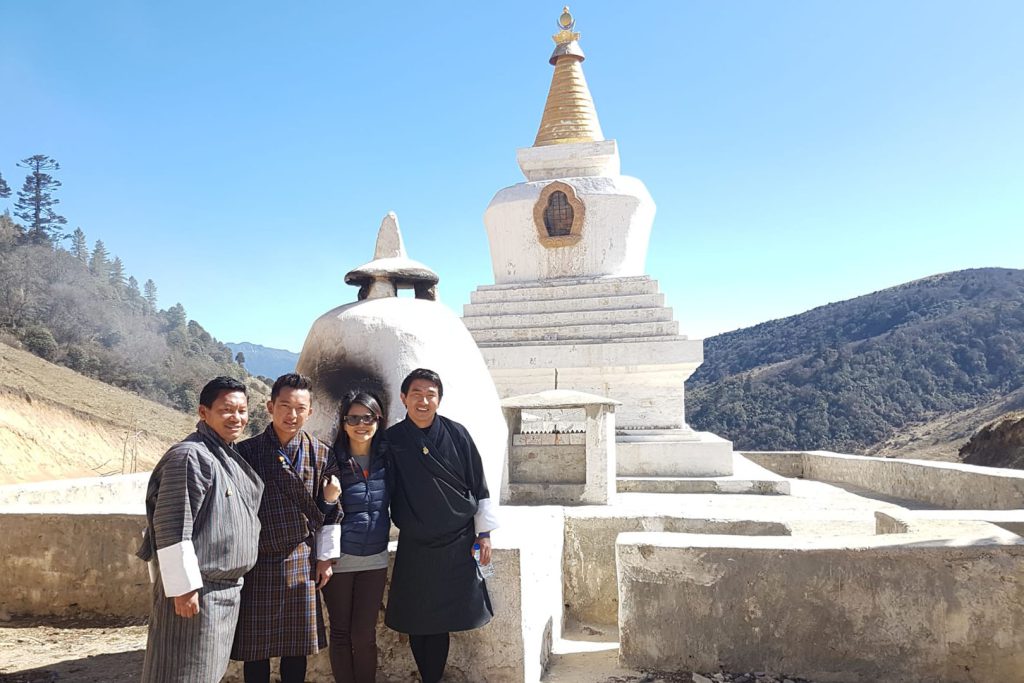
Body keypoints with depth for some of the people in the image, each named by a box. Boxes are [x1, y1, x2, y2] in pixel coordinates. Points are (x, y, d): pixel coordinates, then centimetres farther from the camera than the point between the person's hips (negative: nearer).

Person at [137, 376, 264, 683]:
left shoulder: (232, 457, 12)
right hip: (196, 588, -9)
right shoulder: (189, 456, -18)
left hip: (226, 588, 9)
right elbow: (172, 529, -22)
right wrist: (184, 587, -22)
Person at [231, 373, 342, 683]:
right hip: (256, 562, -1)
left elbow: (327, 511, 7)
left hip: (302, 561, 1)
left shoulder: (320, 454, 0)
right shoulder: (246, 451, -4)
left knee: (297, 646, 11)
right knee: (254, 646, 8)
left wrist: (325, 557, 6)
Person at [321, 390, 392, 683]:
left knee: (365, 634, 6)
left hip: (375, 558, 2)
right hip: (339, 559, -2)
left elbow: (395, 503, 13)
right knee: (341, 633, 9)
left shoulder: (386, 459, 1)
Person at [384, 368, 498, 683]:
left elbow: (479, 485, 1)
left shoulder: (456, 435, -4)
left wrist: (484, 532, 2)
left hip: (457, 542, -1)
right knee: (417, 625, 6)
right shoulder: (392, 440, -3)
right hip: (414, 547, 1)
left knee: (440, 622, 4)